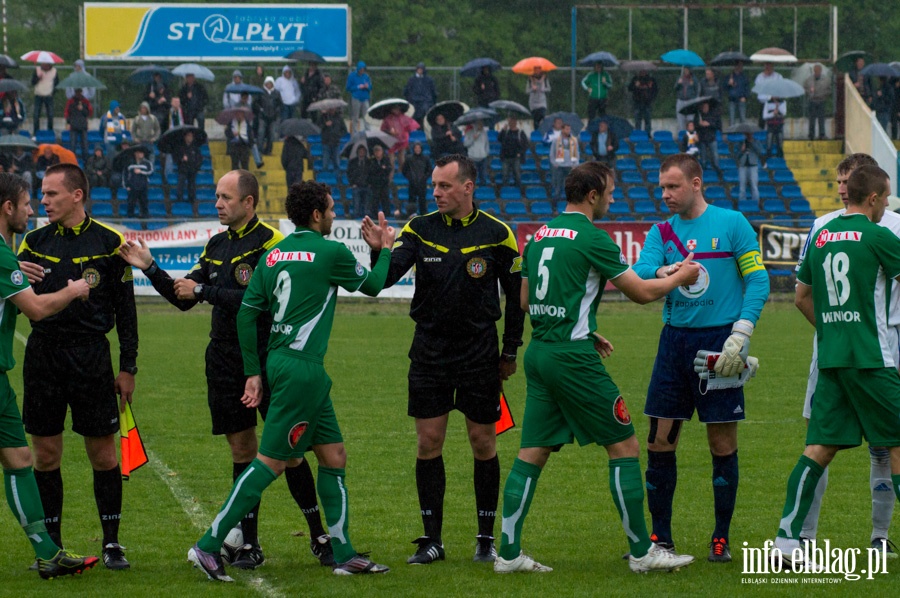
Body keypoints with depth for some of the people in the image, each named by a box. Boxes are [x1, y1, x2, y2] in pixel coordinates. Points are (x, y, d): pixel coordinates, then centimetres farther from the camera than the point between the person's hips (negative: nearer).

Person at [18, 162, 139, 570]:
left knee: (103, 455, 0)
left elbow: (125, 309, 3)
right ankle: (51, 546, 13)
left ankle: (111, 543, 10)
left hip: (91, 357, -3)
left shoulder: (108, 243, 0)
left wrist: (127, 368, 0)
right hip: (42, 355, 3)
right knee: (45, 455, 4)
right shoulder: (35, 242, 8)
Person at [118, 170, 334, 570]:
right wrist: (149, 268, 4)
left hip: (266, 359, -6)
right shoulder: (217, 245, 13)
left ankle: (319, 537, 6)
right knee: (242, 450, 7)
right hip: (225, 361, 6)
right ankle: (248, 544, 11)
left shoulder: (270, 243, -10)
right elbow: (183, 298, 16)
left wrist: (203, 291, -15)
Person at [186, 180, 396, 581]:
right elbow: (372, 285, 8)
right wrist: (384, 249, 26)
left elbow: (247, 313, 8)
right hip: (302, 368, -9)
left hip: (280, 362, 9)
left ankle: (344, 555, 15)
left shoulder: (273, 255, 11)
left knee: (333, 454, 13)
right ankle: (209, 545, -8)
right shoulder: (330, 252, -9)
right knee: (271, 462, -6)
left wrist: (253, 372, 12)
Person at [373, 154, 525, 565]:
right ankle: (432, 539, 9)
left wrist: (510, 352, 6)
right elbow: (386, 276, -10)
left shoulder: (497, 234, -3)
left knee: (483, 445, 3)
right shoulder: (420, 229, 0)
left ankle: (486, 539, 13)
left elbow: (515, 294, 5)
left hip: (480, 353, -2)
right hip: (429, 351, 2)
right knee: (428, 444, 1)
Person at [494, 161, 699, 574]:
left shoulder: (540, 235, 13)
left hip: (539, 353, 8)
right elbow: (641, 293, -6)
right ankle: (641, 552, 4)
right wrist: (680, 278, 13)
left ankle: (508, 552, 4)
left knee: (532, 454, 9)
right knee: (624, 447, 1)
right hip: (572, 357, -8)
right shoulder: (591, 238, -10)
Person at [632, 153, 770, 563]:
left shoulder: (731, 224, -2)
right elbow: (640, 274, -5)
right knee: (660, 442, 2)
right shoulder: (661, 232, 9)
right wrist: (660, 274, -29)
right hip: (675, 340, 4)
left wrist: (740, 336, -13)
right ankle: (661, 538, 13)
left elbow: (758, 281, -4)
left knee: (723, 445, 1)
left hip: (718, 341, -4)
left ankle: (721, 539, 11)